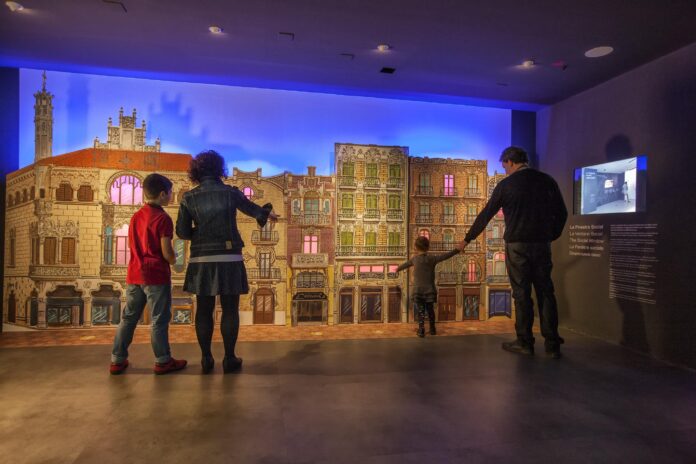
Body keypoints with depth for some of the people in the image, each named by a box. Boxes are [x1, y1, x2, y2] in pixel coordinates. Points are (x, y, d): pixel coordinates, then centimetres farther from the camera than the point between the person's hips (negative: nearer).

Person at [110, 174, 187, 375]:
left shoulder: (136, 216, 11)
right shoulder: (163, 218, -13)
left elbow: (131, 245, 16)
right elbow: (166, 253, -16)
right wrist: (174, 260, 3)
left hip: (134, 274, 7)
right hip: (156, 275, -7)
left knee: (128, 317, 14)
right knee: (159, 320, 2)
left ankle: (117, 360, 21)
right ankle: (163, 361, 11)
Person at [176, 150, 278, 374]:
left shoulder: (189, 198, 1)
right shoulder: (230, 193, -3)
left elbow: (182, 232, 1)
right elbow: (253, 209, 13)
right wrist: (267, 213, 34)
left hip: (201, 259, 2)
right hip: (228, 258, -2)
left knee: (204, 309, 12)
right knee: (230, 309, 8)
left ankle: (206, 359, 18)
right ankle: (229, 359, 14)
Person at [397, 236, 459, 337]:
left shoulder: (415, 259, 1)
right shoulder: (432, 258, -3)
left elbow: (406, 264, 18)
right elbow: (445, 256, -6)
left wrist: (398, 269, 37)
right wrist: (457, 250, 0)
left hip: (418, 291, -1)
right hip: (429, 290, 1)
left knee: (420, 311, 1)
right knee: (430, 310, 16)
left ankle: (421, 330, -7)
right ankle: (432, 329, 26)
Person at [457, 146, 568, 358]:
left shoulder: (506, 184, -2)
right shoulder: (547, 181, 7)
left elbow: (485, 215, 1)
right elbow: (561, 213, 8)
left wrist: (467, 239, 9)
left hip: (517, 245, -3)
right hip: (542, 245, 3)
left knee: (522, 293, 2)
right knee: (546, 292, 8)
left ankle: (525, 342, 8)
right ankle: (552, 344, 11)